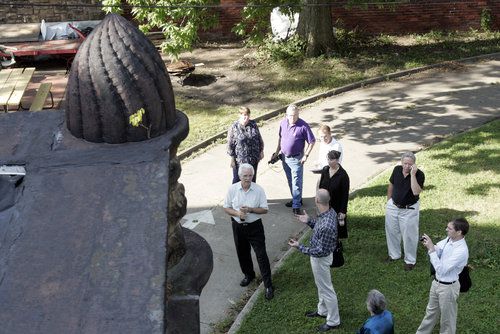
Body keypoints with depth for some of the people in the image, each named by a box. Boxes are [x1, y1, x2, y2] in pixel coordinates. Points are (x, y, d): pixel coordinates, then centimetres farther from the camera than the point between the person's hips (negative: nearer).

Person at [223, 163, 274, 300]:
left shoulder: (258, 190, -12)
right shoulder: (232, 189, -7)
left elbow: (264, 209, -7)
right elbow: (226, 208, 0)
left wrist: (250, 209, -23)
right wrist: (237, 213, -19)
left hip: (255, 226, -3)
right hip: (238, 226, 3)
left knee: (261, 255, -4)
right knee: (242, 253, 18)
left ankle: (268, 285, 2)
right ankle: (249, 275, 42)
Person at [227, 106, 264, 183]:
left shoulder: (253, 124, -1)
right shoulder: (234, 127, -13)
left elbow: (259, 138, 10)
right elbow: (230, 144, -10)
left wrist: (261, 151, 11)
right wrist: (232, 159, -10)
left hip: (254, 159, 4)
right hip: (240, 160, -4)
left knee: (252, 179, 18)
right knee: (238, 180, 6)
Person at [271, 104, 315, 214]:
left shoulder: (303, 126, -18)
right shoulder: (283, 123, -1)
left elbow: (312, 142, -11)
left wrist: (306, 155, -14)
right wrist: (277, 152, 12)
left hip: (296, 159, -6)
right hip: (285, 157, 6)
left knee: (296, 182, -2)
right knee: (290, 181, 18)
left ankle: (296, 206, 5)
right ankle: (296, 199, 35)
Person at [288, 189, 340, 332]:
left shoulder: (326, 226, -39)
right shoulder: (330, 211, -11)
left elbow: (320, 251, -30)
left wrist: (299, 247, -24)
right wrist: (309, 221, 3)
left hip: (321, 259, -9)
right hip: (320, 256, 9)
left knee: (326, 289, 10)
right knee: (321, 286, 28)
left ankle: (333, 321, 29)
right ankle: (322, 310, 49)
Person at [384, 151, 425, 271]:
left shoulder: (419, 174, -21)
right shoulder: (397, 169, -9)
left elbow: (416, 192, -35)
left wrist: (412, 174, -37)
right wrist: (388, 201, 13)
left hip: (409, 210, -4)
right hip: (393, 206, 5)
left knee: (409, 235, 5)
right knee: (392, 231, 18)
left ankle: (410, 260, 22)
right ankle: (394, 254, 38)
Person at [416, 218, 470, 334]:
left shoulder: (461, 251, -31)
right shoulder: (449, 240, -8)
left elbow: (441, 270, -31)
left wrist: (431, 249, -32)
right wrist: (429, 245, -19)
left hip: (448, 287, -8)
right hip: (437, 282, 8)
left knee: (447, 318, 16)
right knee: (431, 311, 27)